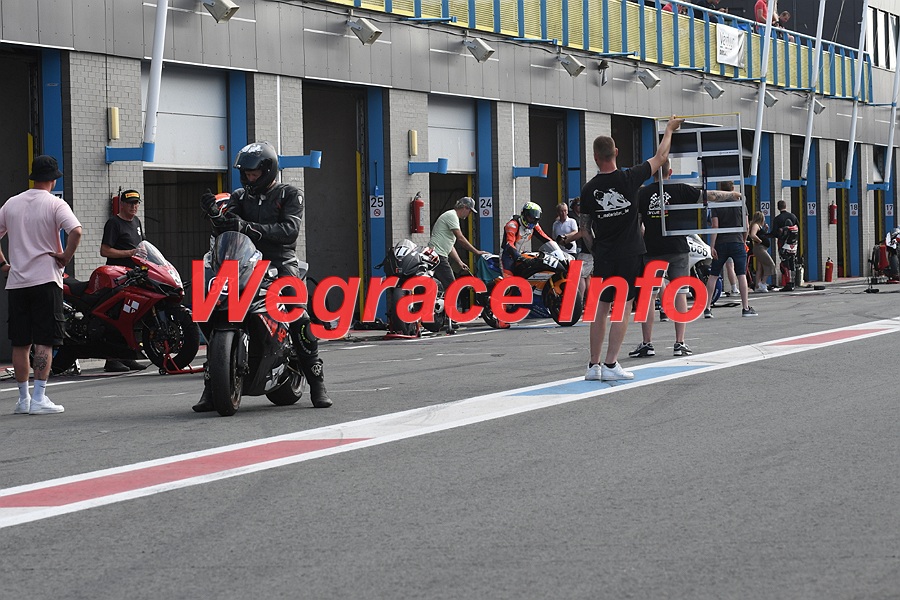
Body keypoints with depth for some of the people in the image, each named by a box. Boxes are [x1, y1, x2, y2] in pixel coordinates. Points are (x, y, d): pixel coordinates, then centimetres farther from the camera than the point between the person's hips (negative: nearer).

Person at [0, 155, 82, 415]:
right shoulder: (55, 204, -6)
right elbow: (76, 231, -22)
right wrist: (66, 256, -8)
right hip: (46, 279, -5)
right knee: (44, 342, -4)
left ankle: (23, 398, 14)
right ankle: (39, 398, -9)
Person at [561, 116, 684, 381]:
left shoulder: (589, 189, -3)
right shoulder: (629, 179, -8)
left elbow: (587, 228, 10)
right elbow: (661, 156, 7)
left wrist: (570, 237, 32)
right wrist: (670, 129, 21)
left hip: (603, 255, 2)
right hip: (629, 253, -2)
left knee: (601, 308, 9)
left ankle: (594, 365, 10)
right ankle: (610, 365, -5)